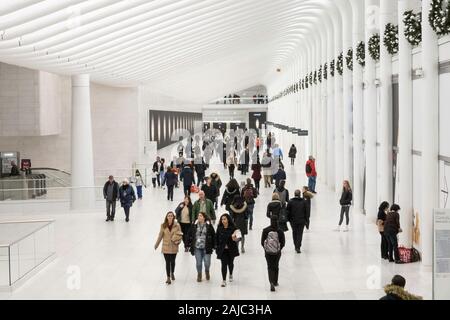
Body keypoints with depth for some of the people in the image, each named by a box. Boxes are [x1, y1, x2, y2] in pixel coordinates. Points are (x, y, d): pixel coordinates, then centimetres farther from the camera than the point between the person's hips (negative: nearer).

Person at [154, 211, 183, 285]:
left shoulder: (177, 225, -7)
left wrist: (178, 241, -20)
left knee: (172, 261, 15)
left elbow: (180, 235, -1)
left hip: (174, 247, 0)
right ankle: (168, 278, 11)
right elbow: (160, 235, 3)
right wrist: (156, 245, 8)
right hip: (166, 247, 0)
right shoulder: (163, 225, -5)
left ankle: (172, 273, 42)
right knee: (167, 262, 1)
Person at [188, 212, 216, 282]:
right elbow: (190, 235, 10)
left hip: (206, 248, -2)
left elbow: (213, 236, 1)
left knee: (207, 263, -1)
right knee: (198, 263, 5)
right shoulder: (194, 226, 3)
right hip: (197, 248, 2)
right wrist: (190, 244, 6)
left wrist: (213, 246, -1)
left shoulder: (209, 226, -3)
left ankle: (207, 271, 30)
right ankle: (199, 275, 26)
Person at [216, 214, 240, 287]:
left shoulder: (233, 228, -9)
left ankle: (231, 275, 46)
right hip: (222, 250, 0)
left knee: (230, 263, 18)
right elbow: (217, 238, 4)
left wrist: (235, 238, -33)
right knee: (224, 264, -7)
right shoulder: (219, 229, -2)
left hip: (231, 249, 0)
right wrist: (217, 248, 1)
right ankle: (224, 281, -4)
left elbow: (236, 238, -9)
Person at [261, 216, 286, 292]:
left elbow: (262, 242, -5)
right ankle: (275, 282, 30)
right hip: (277, 252, 1)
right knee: (276, 266, 19)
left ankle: (272, 282, -13)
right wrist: (279, 249, 10)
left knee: (270, 267, 5)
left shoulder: (265, 230, -9)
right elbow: (283, 242, -7)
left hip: (268, 252, -1)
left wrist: (266, 248, 10)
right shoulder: (280, 231, -11)